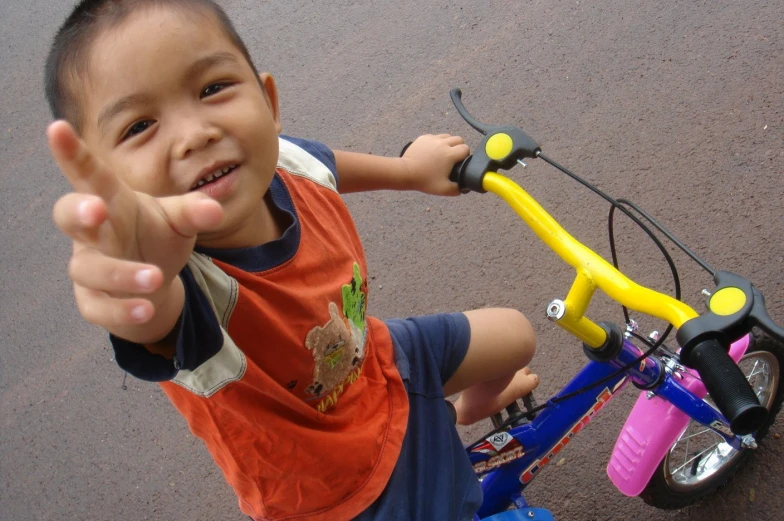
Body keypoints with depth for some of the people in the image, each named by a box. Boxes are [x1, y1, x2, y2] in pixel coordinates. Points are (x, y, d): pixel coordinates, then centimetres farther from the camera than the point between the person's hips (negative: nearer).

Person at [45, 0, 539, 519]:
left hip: (379, 367, 6)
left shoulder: (287, 163, -24)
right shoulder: (190, 287, -43)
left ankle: (479, 404, 56)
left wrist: (407, 170, 17)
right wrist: (136, 271, -90)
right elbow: (154, 312, -69)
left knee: (515, 334, 21)